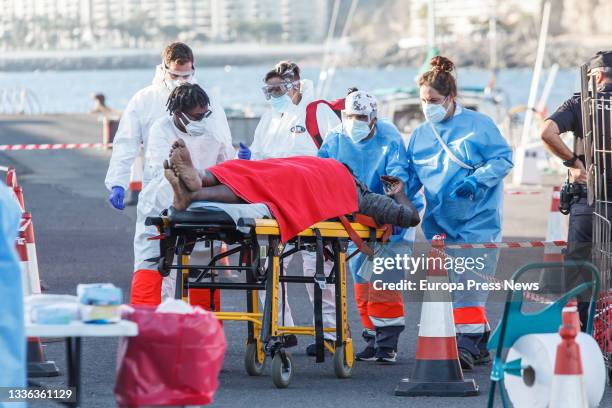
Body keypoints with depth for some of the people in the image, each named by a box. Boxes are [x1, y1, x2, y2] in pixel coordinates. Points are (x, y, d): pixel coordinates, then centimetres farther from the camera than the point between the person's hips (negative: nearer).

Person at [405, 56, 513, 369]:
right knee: (449, 282, 4)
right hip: (440, 222, 6)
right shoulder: (420, 135, 14)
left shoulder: (478, 125, -2)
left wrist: (476, 180, -19)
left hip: (478, 218, -5)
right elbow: (411, 177, 15)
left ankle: (467, 343, -15)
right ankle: (480, 340, 12)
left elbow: (503, 159, -5)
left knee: (469, 281, -14)